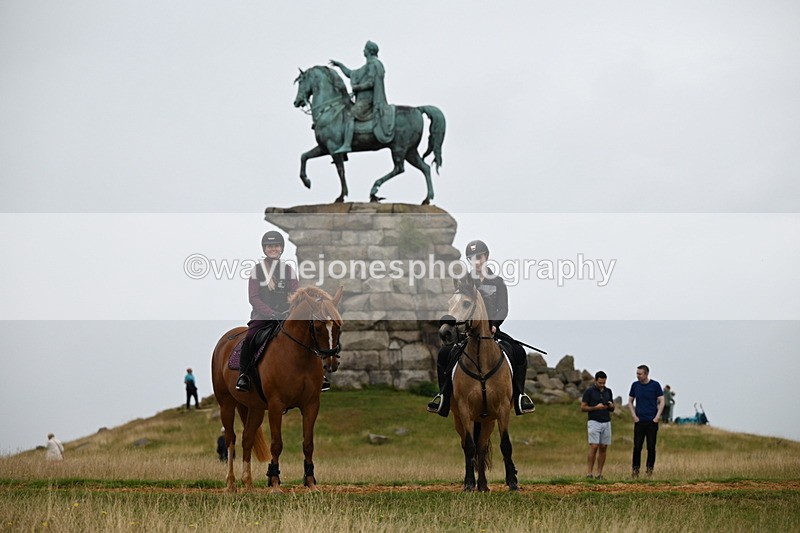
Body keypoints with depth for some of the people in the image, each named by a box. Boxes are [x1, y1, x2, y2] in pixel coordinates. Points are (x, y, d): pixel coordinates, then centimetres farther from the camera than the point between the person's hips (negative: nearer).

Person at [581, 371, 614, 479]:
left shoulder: (608, 391, 11)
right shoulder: (589, 391, -4)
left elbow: (612, 409, 17)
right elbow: (583, 408, -5)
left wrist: (611, 406, -7)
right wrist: (596, 407, -17)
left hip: (606, 423, 5)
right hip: (594, 422, -5)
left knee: (603, 448, 2)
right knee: (594, 447, -12)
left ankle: (599, 474, 4)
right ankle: (590, 473, -11)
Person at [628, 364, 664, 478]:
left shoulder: (655, 385, -2)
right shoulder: (635, 385, 6)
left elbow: (661, 402, 1)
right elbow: (630, 402, 14)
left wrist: (657, 417, -7)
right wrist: (634, 416, 2)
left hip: (652, 421, -2)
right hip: (639, 421, 2)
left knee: (651, 447, 1)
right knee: (637, 447, -3)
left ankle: (650, 469, 9)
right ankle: (635, 469, 2)